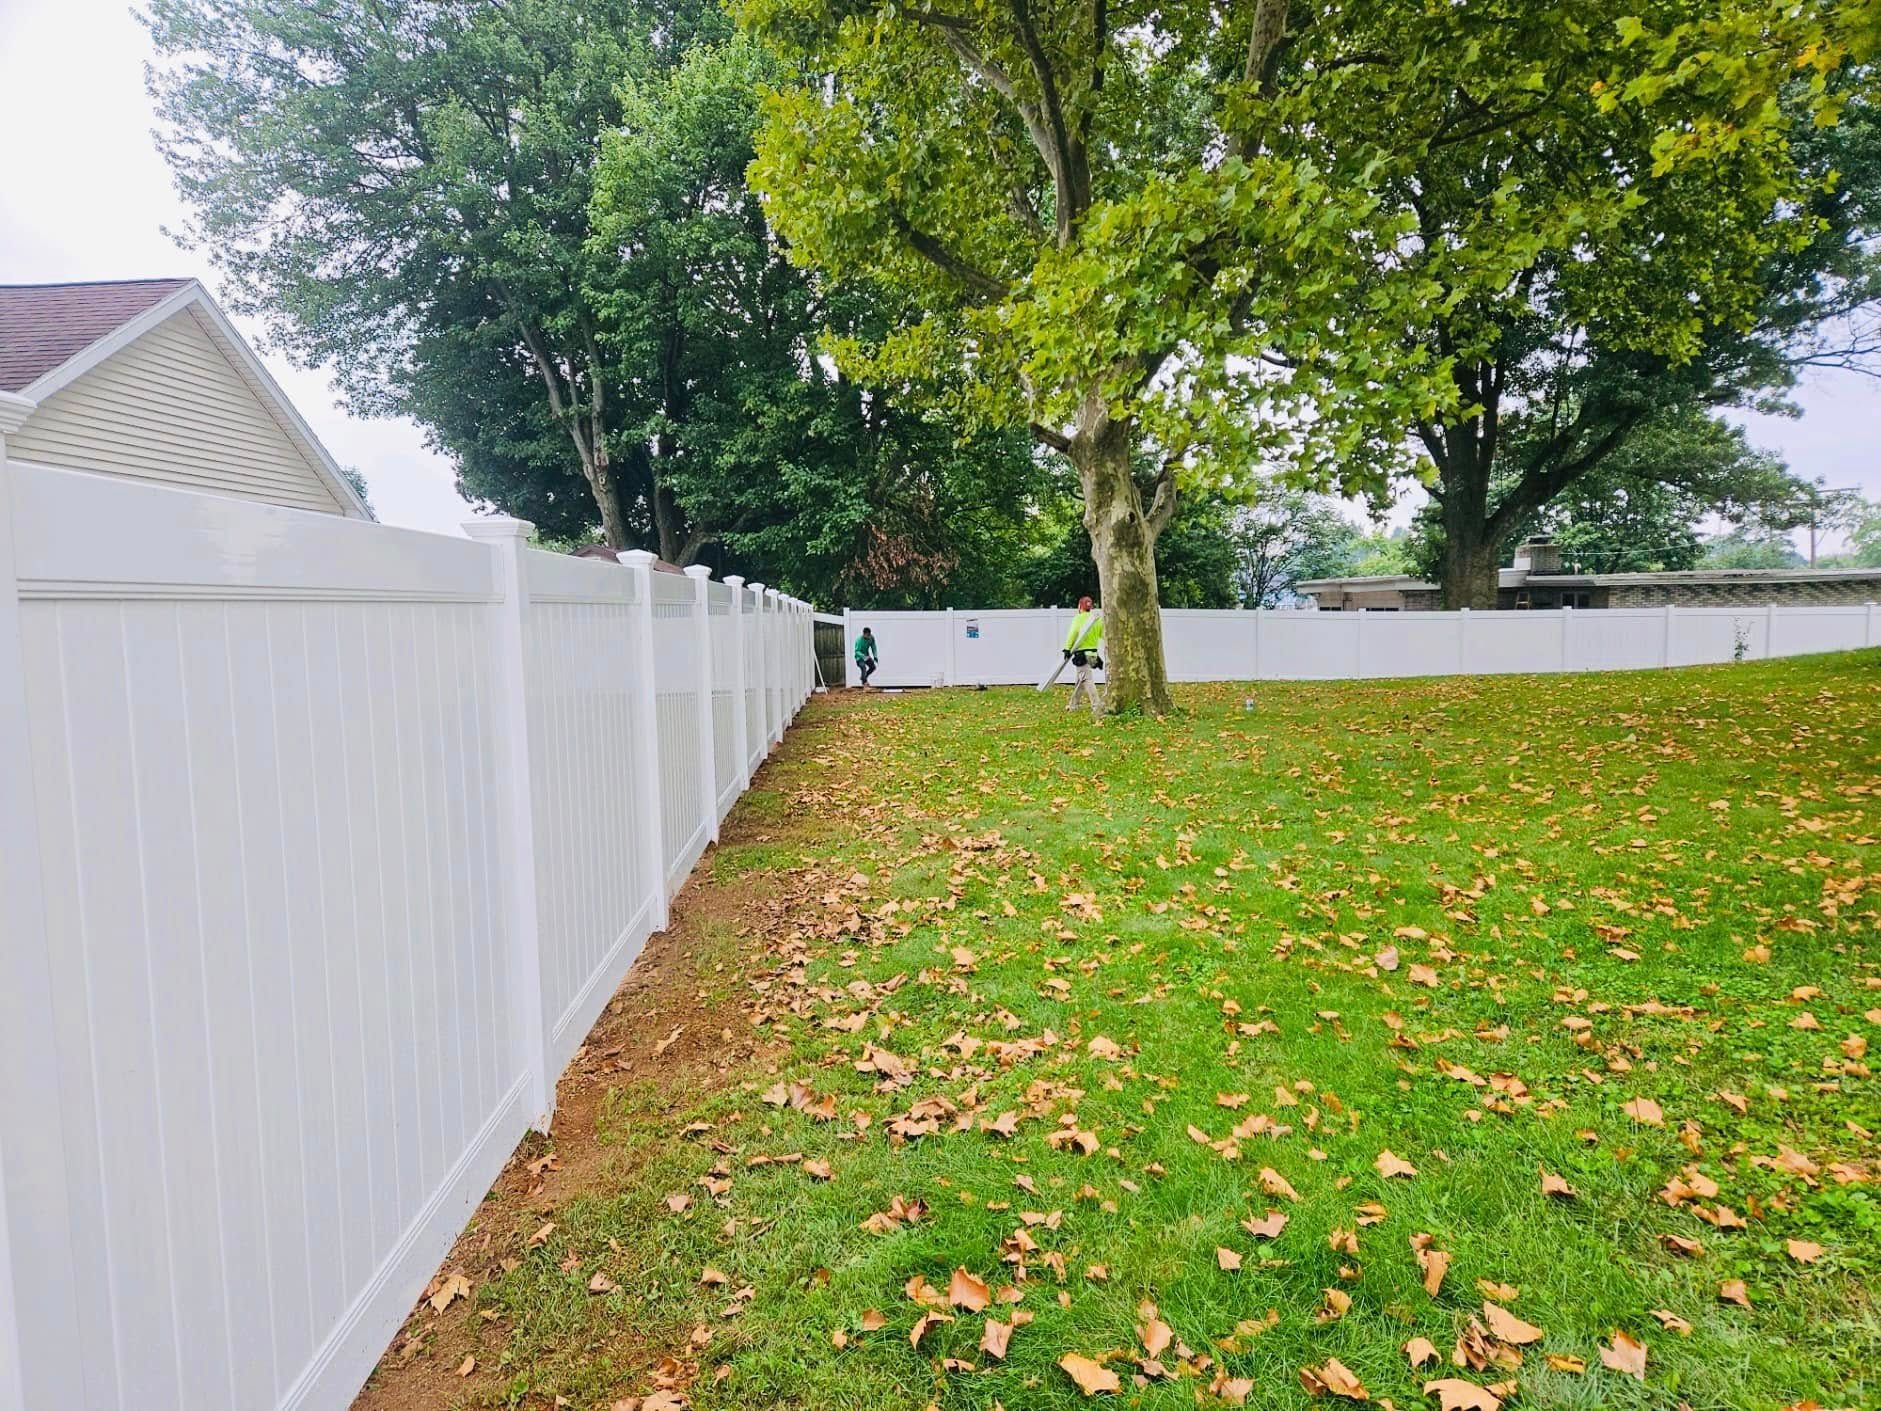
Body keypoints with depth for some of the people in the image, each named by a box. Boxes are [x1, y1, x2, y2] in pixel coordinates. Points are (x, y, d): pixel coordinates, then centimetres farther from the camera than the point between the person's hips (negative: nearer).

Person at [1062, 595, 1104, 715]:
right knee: (1080, 679, 20)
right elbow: (1104, 634, 9)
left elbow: (1072, 633, -18)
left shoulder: (1079, 618, -8)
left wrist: (1067, 649, -20)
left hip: (1081, 654, -7)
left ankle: (1097, 707, -20)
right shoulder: (1098, 618, 9)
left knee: (1087, 680, -9)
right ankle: (1073, 705, 30)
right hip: (1093, 653, 7)